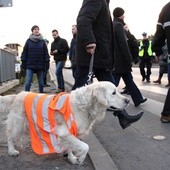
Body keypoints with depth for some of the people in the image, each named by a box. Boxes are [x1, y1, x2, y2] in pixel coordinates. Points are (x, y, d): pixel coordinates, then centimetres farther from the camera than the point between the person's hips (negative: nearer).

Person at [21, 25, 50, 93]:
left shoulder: (42, 41, 6)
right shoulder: (28, 41, 4)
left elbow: (46, 53, 5)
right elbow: (24, 52, 4)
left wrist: (47, 62, -1)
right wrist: (23, 62, -2)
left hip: (40, 65, 2)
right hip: (30, 65, -1)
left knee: (41, 82, 10)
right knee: (28, 81, -8)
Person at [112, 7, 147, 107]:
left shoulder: (112, 25, 16)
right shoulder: (118, 25, -12)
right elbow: (123, 44, -19)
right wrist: (129, 59, -16)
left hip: (115, 59, 10)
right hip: (120, 60, -9)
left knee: (129, 79, 14)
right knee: (114, 82, -4)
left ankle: (138, 99, 23)